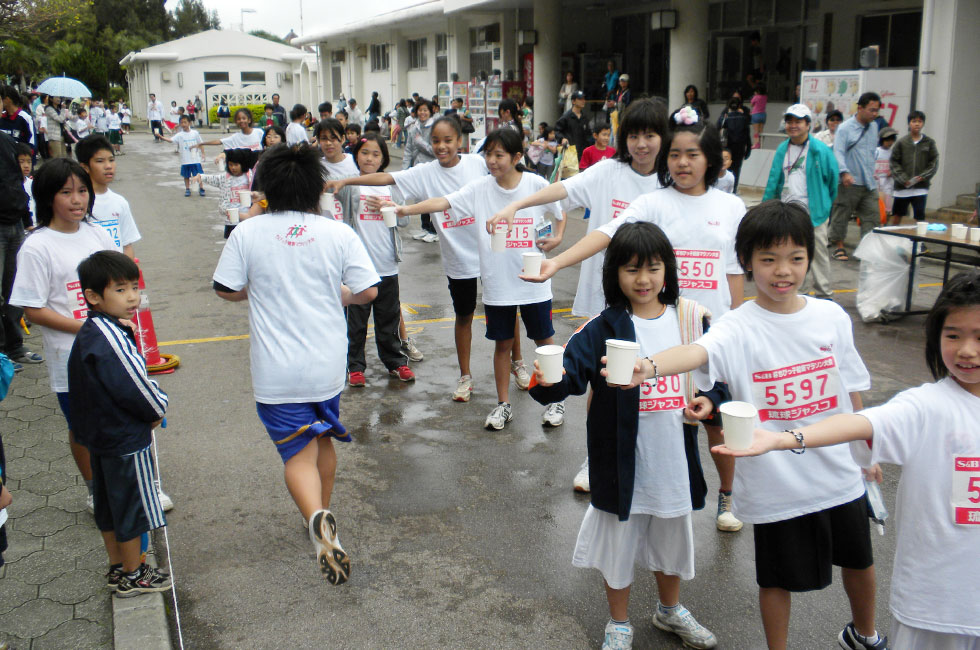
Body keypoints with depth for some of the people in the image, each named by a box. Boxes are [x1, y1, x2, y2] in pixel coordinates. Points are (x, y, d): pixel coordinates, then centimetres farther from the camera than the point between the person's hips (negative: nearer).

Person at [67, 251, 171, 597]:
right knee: (133, 507, 6)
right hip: (127, 438, -10)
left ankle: (117, 568, 35)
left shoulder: (89, 332, 5)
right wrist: (157, 409, -7)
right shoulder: (110, 339, -27)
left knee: (109, 506, 20)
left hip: (101, 435, 10)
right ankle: (133, 576, 21)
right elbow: (134, 390, -25)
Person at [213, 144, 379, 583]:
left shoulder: (247, 233, -7)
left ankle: (318, 519, -24)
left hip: (277, 371, -2)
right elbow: (368, 292, -5)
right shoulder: (339, 234, -5)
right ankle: (322, 517, 40)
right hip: (328, 364, 2)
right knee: (323, 439, 24)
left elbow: (227, 290, -1)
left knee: (298, 454, 2)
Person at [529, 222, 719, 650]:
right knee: (619, 540, 14)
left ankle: (670, 610, 51)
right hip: (623, 462, -3)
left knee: (671, 537, 24)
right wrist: (548, 382, -45)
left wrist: (709, 400, -10)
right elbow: (570, 370, -24)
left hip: (674, 457, 3)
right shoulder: (602, 329, -13)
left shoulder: (691, 320, -2)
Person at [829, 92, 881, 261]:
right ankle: (839, 246, 15)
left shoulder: (873, 127, 14)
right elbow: (838, 152, -17)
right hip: (849, 183, -6)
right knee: (841, 215, 3)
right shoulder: (845, 128, -8)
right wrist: (845, 172, -31)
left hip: (869, 182, 6)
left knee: (871, 216, 2)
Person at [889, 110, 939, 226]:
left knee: (920, 216, -3)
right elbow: (894, 162, -3)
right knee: (898, 214, 13)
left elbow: (934, 163, 3)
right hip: (902, 186, 0)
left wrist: (923, 176, -11)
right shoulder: (901, 142, 0)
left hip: (921, 187, 0)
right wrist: (903, 179, -13)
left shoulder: (929, 142, 3)